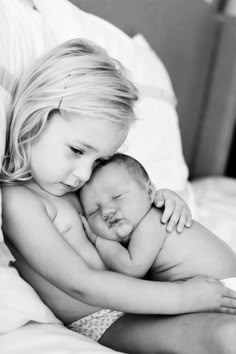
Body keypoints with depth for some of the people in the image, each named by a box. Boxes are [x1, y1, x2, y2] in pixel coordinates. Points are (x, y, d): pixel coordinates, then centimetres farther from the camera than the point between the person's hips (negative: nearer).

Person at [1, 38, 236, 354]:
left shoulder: (75, 184, 7)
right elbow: (81, 285, -23)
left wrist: (161, 197, 2)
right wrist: (180, 297, -21)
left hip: (133, 302, 9)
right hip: (102, 322, -9)